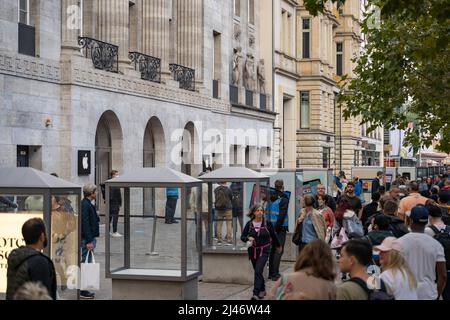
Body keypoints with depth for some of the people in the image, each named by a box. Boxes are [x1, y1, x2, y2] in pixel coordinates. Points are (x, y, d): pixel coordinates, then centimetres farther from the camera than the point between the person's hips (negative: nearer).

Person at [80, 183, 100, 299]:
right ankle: (82, 291, -3)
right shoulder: (85, 205, -17)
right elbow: (85, 224, -22)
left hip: (89, 238, 11)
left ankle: (83, 289, 20)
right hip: (87, 239, -11)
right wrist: (89, 241, -23)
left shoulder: (87, 204, 15)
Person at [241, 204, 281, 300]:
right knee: (257, 271, 16)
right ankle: (262, 290, 37)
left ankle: (256, 294, -20)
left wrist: (278, 246, 22)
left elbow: (273, 235, 9)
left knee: (258, 271, -17)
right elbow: (242, 237, 0)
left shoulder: (267, 223, -6)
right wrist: (248, 238, -23)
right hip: (253, 251, 3)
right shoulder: (249, 224, -3)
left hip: (264, 251, -3)